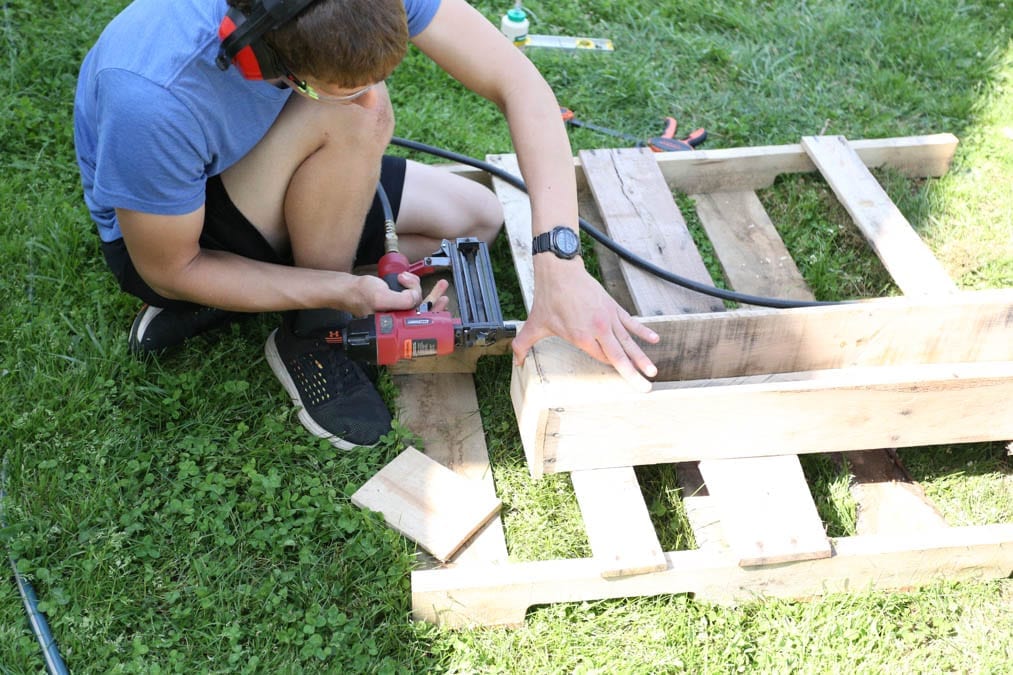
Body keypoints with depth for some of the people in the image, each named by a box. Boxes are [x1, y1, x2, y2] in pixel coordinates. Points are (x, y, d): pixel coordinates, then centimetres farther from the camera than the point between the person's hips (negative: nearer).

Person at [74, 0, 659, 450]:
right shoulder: (153, 98, -41)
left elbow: (516, 81, -30)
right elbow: (170, 271, -24)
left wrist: (560, 264, -40)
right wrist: (344, 291, -30)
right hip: (166, 229, -6)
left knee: (479, 219, 1)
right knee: (351, 116, -32)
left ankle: (227, 300, 1)